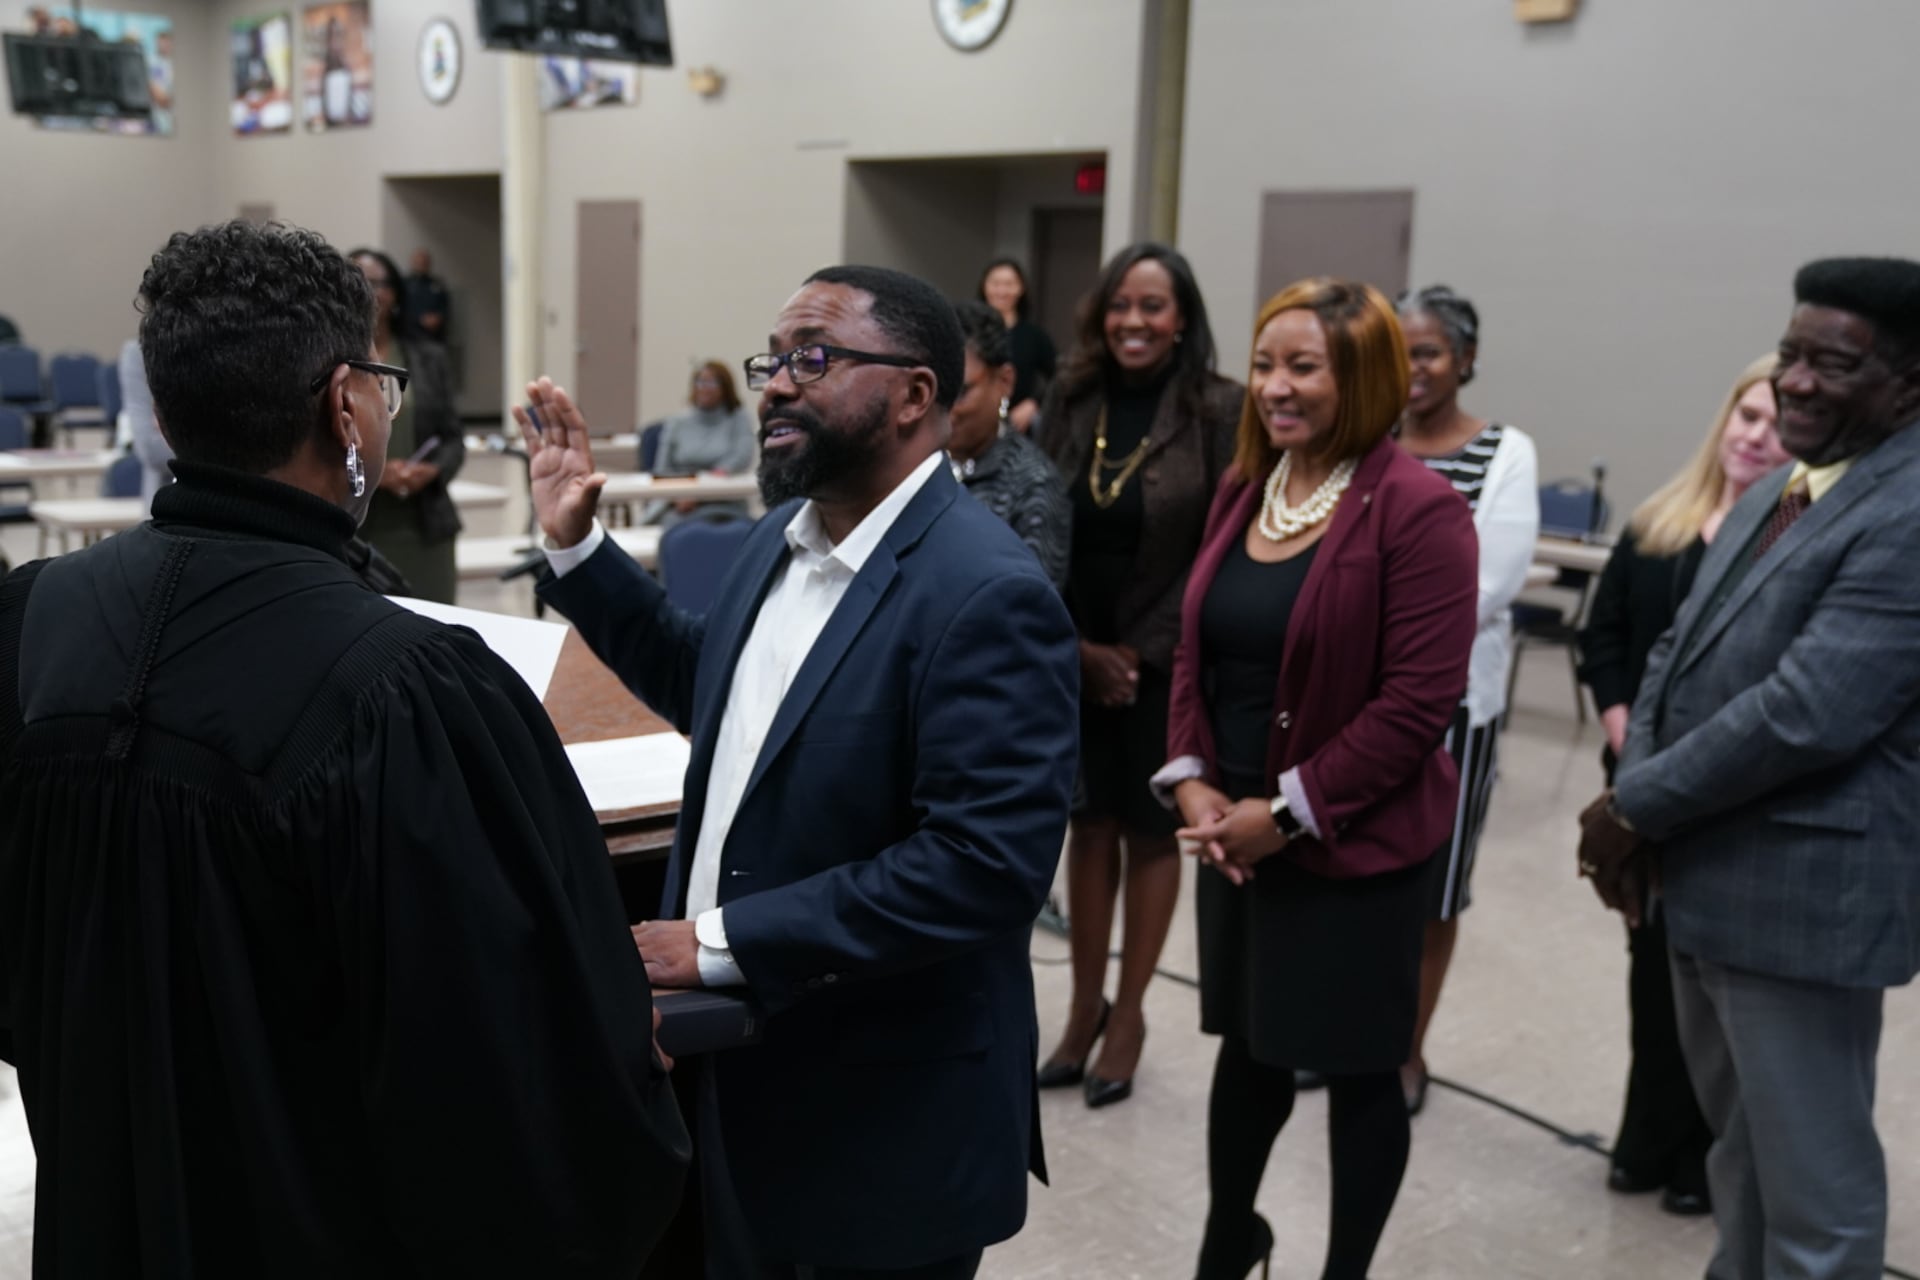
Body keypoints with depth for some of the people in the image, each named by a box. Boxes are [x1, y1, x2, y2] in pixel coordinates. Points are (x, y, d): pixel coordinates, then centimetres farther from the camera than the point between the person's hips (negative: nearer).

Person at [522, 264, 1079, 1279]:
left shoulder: (987, 594, -23)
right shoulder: (783, 537, 5)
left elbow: (987, 862, -29)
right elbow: (703, 686, 21)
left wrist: (722, 943, -26)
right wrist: (576, 545, 10)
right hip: (736, 1067, 8)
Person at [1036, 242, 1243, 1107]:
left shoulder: (1220, 410, -9)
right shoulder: (1071, 400, 3)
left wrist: (1141, 652, -11)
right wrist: (1077, 645, -5)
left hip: (1165, 661, -3)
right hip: (1076, 658, 3)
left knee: (1151, 832, 8)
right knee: (1090, 827, 10)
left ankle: (1128, 1014, 22)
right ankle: (1085, 1006, 24)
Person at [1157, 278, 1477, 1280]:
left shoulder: (1418, 511, -15)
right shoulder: (1242, 491, 7)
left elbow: (1418, 701, -18)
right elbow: (1196, 650, 11)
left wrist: (1289, 811, -17)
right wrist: (1188, 779, -4)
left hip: (1355, 845, -6)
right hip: (1234, 835, 6)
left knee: (1358, 1068, 9)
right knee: (1248, 1044, 19)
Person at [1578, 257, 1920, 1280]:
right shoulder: (1773, 494, 12)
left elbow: (1807, 714, -27)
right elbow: (1681, 650, 14)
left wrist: (1634, 810, -15)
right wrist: (1633, 797, -2)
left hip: (1803, 895, -9)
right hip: (1707, 877, 9)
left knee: (1810, 1174, 5)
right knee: (1740, 1143, 24)